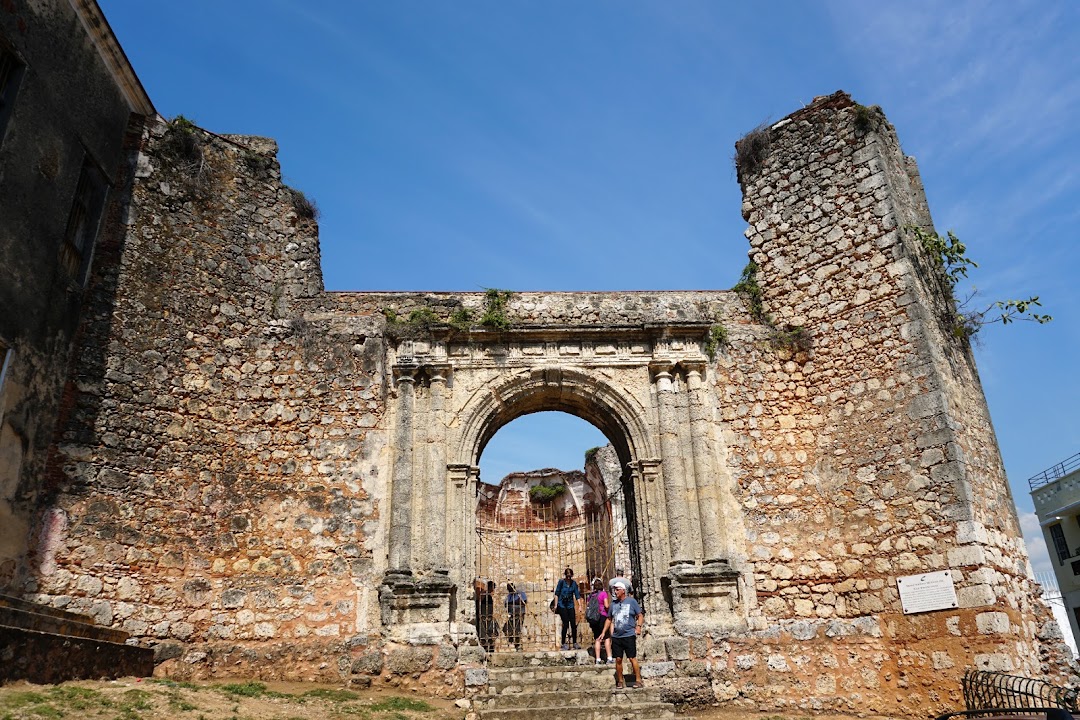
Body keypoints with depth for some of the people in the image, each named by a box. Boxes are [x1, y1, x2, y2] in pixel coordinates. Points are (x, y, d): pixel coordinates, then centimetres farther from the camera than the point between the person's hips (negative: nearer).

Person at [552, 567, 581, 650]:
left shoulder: (574, 583, 2)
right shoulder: (561, 582, -5)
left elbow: (577, 595, 1)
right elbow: (557, 593, -2)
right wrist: (556, 605, -5)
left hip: (570, 605, 3)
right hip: (562, 605, -3)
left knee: (573, 624, -2)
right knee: (566, 623, -9)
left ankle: (575, 643, 7)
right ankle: (563, 644, 0)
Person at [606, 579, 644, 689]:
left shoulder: (631, 601, 0)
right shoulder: (613, 603, 12)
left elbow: (640, 615, 3)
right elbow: (609, 619, 19)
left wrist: (638, 626, -11)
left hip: (629, 635, -4)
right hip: (616, 636, 4)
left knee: (632, 658, -5)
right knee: (618, 659, 5)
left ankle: (638, 680, 2)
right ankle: (619, 682, 14)